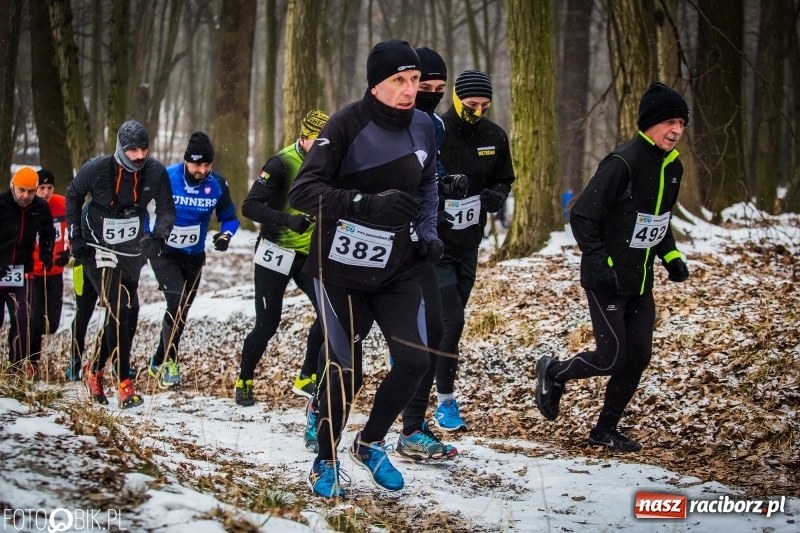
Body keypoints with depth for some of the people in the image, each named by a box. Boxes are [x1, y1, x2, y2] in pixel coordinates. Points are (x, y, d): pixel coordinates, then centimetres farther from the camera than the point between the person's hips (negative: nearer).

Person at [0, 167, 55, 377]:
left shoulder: (41, 208, -2)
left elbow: (47, 234, 18)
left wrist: (46, 255, 6)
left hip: (22, 270, 3)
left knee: (24, 318, -2)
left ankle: (21, 364, 7)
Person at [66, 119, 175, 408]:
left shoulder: (156, 172, -14)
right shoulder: (97, 169, -19)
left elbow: (167, 209, -5)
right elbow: (73, 196, -1)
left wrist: (158, 237, -24)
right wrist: (75, 236, -4)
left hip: (131, 251, 4)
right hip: (99, 250, -4)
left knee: (129, 313, 9)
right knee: (118, 309, -16)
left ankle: (95, 370, 29)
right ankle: (125, 384, -14)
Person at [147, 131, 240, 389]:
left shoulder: (217, 184, -12)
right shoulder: (165, 177, -20)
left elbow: (229, 217, 2)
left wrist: (225, 235, -18)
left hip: (194, 257, 4)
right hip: (164, 252, -4)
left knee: (181, 312, 14)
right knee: (177, 302, -21)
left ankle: (159, 362, 32)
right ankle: (169, 361, -7)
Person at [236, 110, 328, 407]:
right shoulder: (282, 164, -16)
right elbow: (250, 206, -21)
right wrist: (287, 219, -33)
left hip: (308, 254, 6)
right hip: (276, 253, -5)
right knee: (267, 324, -3)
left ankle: (306, 379, 7)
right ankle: (243, 381, 19)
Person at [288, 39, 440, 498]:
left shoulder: (423, 126, -1)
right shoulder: (347, 125, -17)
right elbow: (303, 192, -22)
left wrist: (428, 233, 2)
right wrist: (370, 203, -34)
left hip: (398, 268, 5)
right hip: (342, 269, -5)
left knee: (414, 360, -3)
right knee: (346, 371, 0)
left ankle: (371, 444, 22)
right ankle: (326, 462, 24)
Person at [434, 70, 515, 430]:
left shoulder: (494, 137, -1)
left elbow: (504, 181, 11)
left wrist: (493, 197, -11)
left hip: (468, 245, 6)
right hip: (433, 244, -6)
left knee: (449, 321, 14)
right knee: (451, 320, -11)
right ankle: (446, 401, -1)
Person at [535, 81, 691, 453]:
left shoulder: (672, 166, 6)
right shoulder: (622, 164, -20)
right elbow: (582, 217, -17)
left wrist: (671, 256, 7)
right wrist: (600, 264, -21)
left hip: (641, 283, 8)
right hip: (606, 281, -8)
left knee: (638, 356, 5)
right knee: (612, 358, -6)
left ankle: (606, 429, 20)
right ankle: (553, 374, 22)